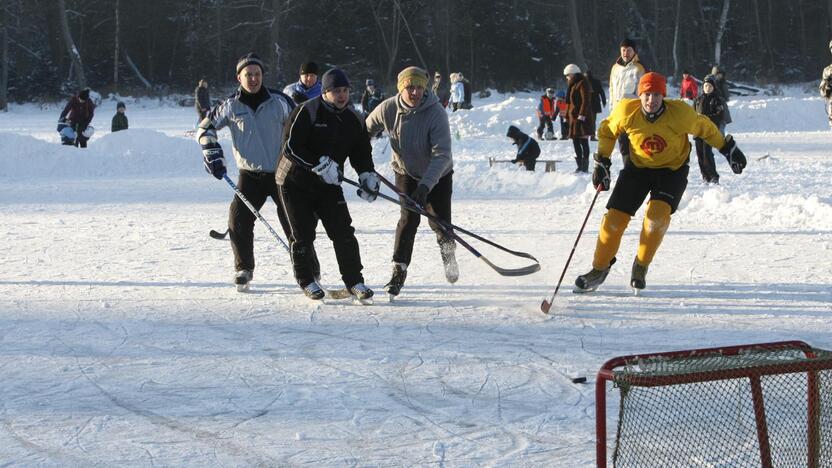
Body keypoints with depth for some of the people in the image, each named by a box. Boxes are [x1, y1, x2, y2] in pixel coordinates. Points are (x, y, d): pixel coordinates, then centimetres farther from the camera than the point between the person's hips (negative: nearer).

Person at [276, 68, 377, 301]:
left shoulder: (354, 119, 2)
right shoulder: (307, 112, -17)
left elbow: (362, 151, 10)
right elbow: (290, 147, -20)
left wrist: (367, 175, -9)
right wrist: (320, 164, -26)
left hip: (329, 184, 4)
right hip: (296, 181, -4)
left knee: (343, 231, -4)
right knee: (303, 234, 2)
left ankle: (354, 280, 4)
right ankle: (307, 281, 19)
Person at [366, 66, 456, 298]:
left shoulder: (436, 113, -29)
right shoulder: (388, 109, -19)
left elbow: (442, 154, -34)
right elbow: (366, 130, 1)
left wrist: (425, 186, -43)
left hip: (438, 175, -2)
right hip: (406, 172, 2)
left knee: (440, 222, -2)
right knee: (409, 218, -13)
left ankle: (448, 255, 32)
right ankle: (399, 270, -2)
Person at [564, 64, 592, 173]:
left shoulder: (583, 83, -8)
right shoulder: (573, 85, 20)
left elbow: (586, 101, -16)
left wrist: (581, 115, -21)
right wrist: (568, 115, 19)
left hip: (581, 118, -10)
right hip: (573, 117, 10)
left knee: (583, 141, -8)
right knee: (576, 142, 9)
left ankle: (585, 166, -8)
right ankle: (580, 166, 13)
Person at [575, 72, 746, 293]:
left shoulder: (680, 114, -25)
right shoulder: (626, 112, -21)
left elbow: (704, 128, -4)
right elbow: (607, 131, 0)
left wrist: (728, 148, 4)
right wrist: (602, 163, -4)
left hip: (673, 169, -2)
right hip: (638, 167, 2)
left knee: (658, 213, -26)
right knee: (615, 217, -6)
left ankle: (641, 265, -3)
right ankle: (599, 268, 16)